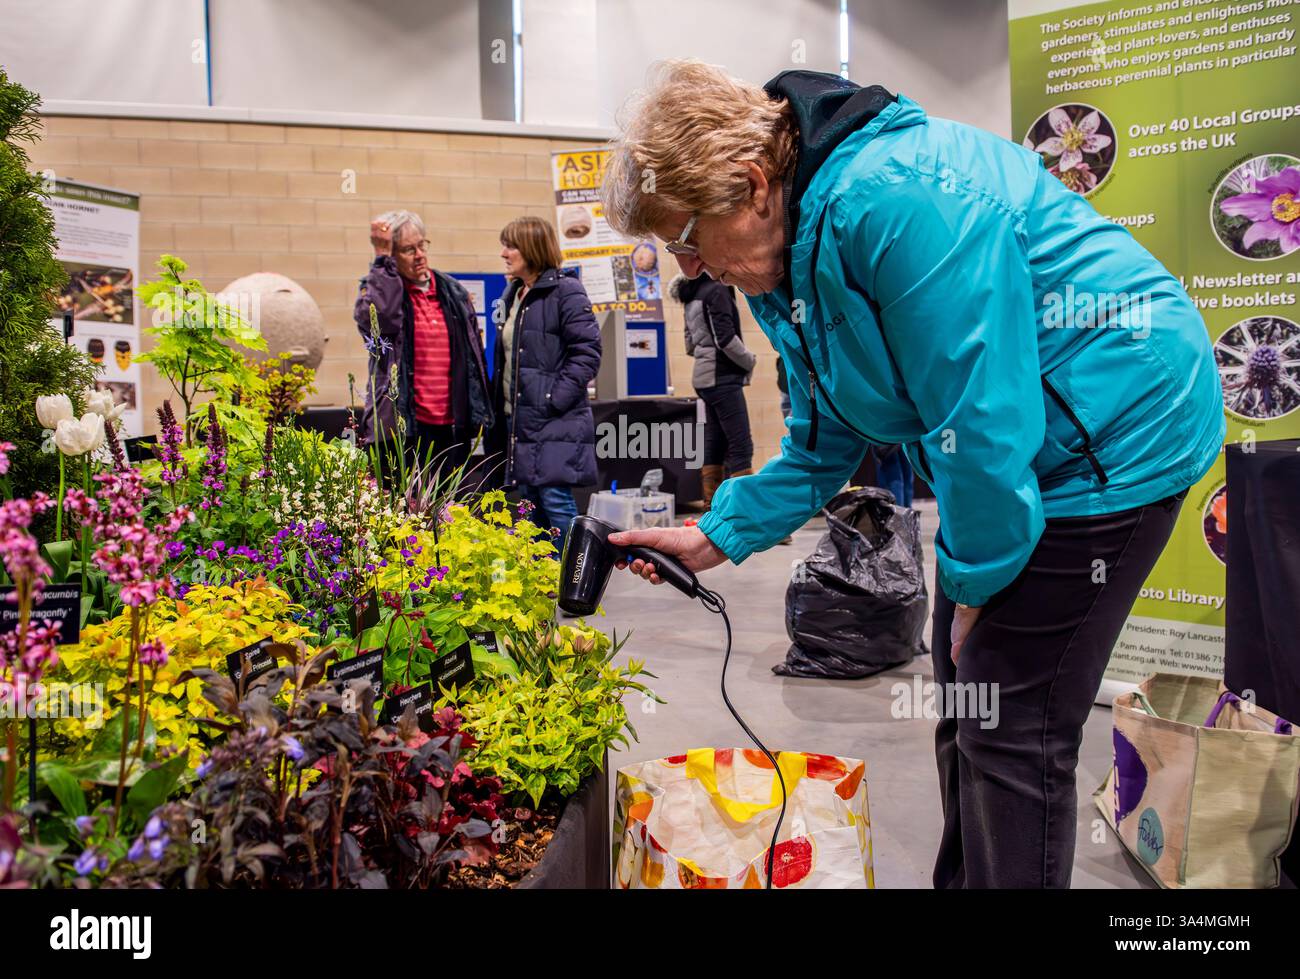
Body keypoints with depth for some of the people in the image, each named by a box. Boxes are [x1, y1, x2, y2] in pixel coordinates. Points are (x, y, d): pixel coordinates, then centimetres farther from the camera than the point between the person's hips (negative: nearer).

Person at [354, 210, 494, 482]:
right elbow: (377, 317, -25)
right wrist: (382, 258, -18)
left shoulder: (453, 292, 13)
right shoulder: (376, 289, 1)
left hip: (453, 425, 4)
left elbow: (475, 356, 18)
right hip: (403, 426, -4)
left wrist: (479, 413, 15)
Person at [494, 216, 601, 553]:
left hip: (555, 422, -8)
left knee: (555, 499, -9)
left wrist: (555, 398, -18)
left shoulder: (565, 291, -9)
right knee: (530, 501, 11)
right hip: (520, 418, 8)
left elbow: (587, 352, -15)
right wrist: (502, 404, 13)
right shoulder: (514, 294, 16)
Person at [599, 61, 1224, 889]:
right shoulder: (790, 256, 3)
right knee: (964, 708, 16)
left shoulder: (893, 199, -28)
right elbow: (825, 442, 11)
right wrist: (717, 538, 2)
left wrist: (976, 585, -15)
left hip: (1117, 435, -10)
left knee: (1012, 732, -5)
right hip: (1006, 454, 10)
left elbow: (980, 420, -27)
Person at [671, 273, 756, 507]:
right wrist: (750, 362, -3)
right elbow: (725, 337, -17)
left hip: (705, 377, 9)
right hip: (722, 377, -9)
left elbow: (691, 344, 20)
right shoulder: (717, 290, -10)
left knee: (715, 443, 10)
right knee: (741, 444, -9)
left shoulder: (693, 298, 15)